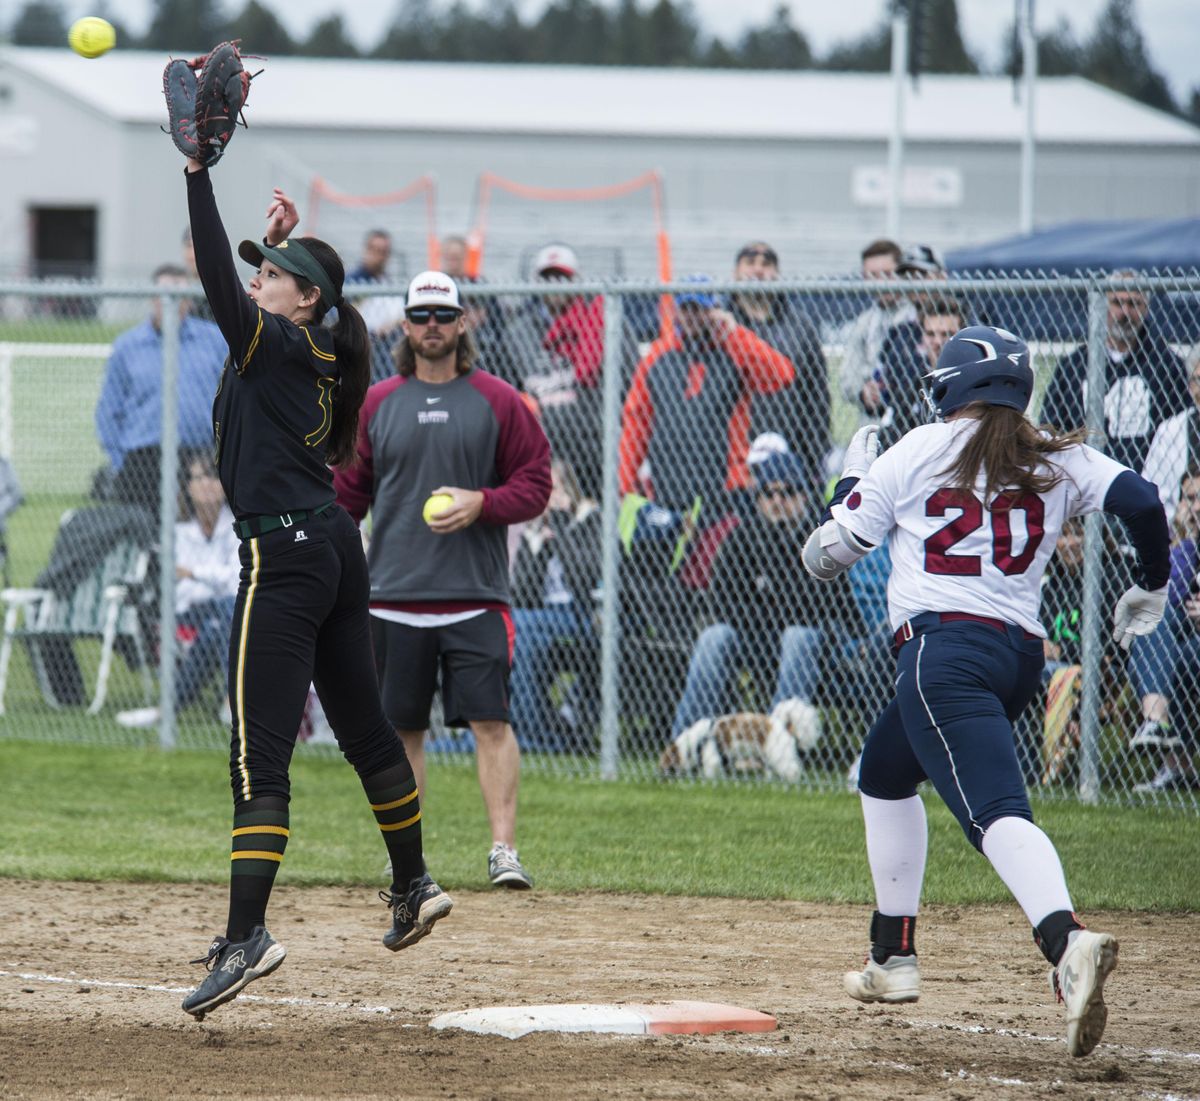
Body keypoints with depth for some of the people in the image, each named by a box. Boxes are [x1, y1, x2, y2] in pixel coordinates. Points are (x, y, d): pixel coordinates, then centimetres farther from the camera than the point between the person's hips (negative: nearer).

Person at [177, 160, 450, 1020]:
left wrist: (200, 175, -25)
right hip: (336, 549, 10)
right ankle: (414, 887, 37)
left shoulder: (277, 346, -12)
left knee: (259, 755, -15)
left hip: (284, 555, -10)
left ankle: (247, 935, -23)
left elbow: (221, 288, -27)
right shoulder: (314, 354, 12)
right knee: (364, 728, 23)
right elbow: (245, 296, 33)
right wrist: (281, 240, 21)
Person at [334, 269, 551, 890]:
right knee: (402, 729, 6)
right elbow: (346, 494, 13)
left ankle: (504, 850, -12)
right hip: (394, 598, 2)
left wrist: (481, 503, -15)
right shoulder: (376, 405, 10)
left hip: (475, 596, -2)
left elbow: (536, 483, 3)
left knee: (490, 722, -10)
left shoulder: (497, 402, 4)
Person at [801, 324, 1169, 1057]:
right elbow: (1141, 500, -2)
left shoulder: (918, 453, 6)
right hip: (1023, 658, 6)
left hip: (945, 649, -6)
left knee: (996, 809, -21)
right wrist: (1152, 588, 15)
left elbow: (824, 557, 10)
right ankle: (893, 960, 30)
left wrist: (852, 482, 29)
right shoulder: (1059, 461, 13)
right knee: (886, 772, 27)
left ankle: (1068, 941, -47)